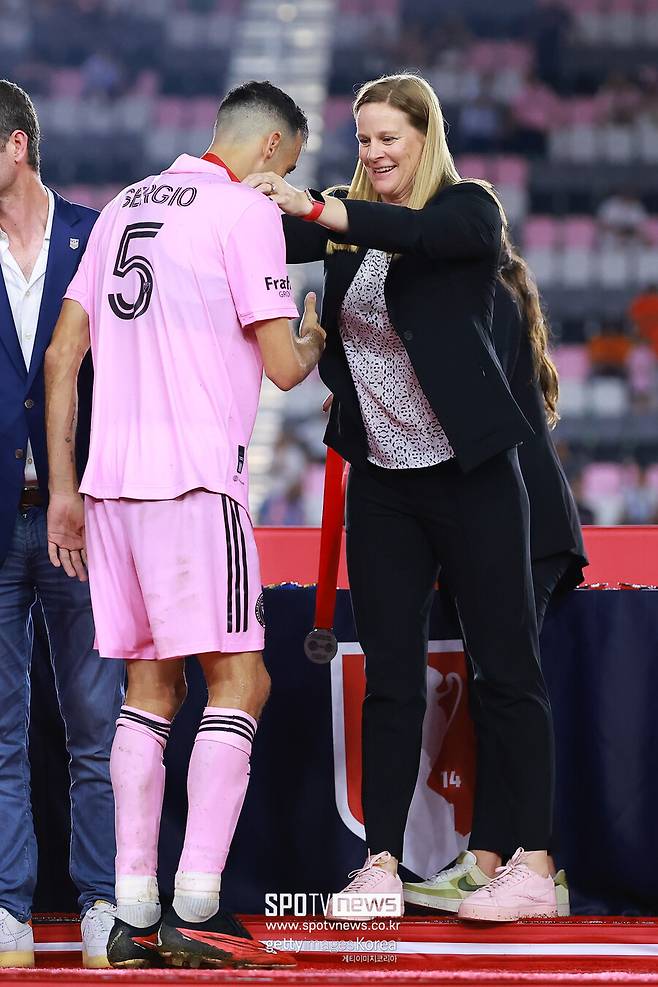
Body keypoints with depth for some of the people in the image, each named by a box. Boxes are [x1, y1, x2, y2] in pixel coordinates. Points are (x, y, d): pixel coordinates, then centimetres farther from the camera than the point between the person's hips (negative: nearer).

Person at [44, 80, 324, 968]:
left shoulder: (127, 206, 18)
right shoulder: (246, 211, -3)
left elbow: (62, 354, 17)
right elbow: (284, 366, -6)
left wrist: (63, 487, 19)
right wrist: (314, 338, 17)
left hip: (110, 483, 7)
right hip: (194, 481, -7)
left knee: (150, 687, 11)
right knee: (238, 682, -3)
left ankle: (134, 913, 8)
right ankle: (195, 906, -12)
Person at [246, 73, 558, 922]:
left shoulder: (469, 208, -6)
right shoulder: (350, 223, 9)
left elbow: (424, 234, -28)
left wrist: (312, 210, -36)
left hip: (467, 471, -5)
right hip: (381, 480, 5)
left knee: (506, 667, -2)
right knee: (389, 675, 6)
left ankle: (534, 867, -1)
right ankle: (381, 862, 9)